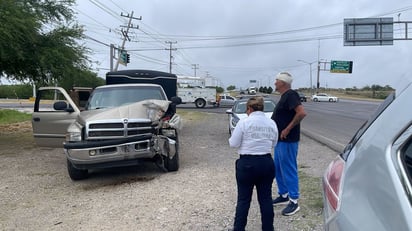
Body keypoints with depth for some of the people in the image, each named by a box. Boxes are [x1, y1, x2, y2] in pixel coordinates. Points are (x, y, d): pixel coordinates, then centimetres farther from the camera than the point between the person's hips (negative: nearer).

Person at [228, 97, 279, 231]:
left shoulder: (244, 122, -10)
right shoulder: (272, 123, 4)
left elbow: (233, 144, -7)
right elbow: (273, 144, 13)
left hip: (247, 163, -4)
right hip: (267, 163, 4)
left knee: (243, 199, 6)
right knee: (266, 198, 13)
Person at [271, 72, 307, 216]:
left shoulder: (291, 95, -16)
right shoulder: (284, 96, 15)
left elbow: (302, 113, -27)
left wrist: (288, 129, -23)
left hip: (288, 140, -10)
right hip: (280, 140, 10)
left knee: (289, 169, -3)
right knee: (278, 168, 16)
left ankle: (294, 202, 6)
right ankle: (283, 195, 28)